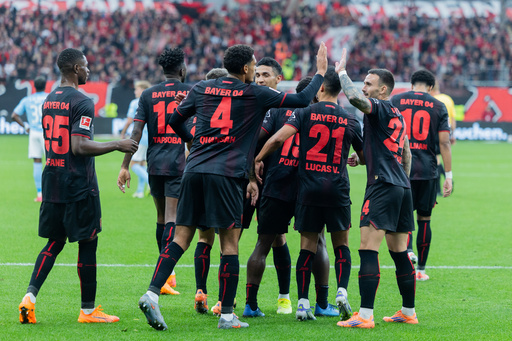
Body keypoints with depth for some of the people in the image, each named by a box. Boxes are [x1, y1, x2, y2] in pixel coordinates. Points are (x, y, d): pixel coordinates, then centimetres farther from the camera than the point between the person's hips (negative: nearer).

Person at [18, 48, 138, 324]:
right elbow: (79, 146, -21)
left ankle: (30, 296, -3)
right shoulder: (82, 102, -14)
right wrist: (117, 145, -13)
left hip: (51, 179, 8)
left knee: (54, 243, 13)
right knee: (87, 244, 2)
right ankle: (88, 310, 6)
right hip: (79, 184, -7)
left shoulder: (48, 101, 11)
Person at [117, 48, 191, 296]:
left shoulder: (148, 95, 5)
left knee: (161, 216, 17)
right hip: (179, 164, -3)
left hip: (155, 163, 3)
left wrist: (125, 166, -2)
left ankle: (166, 273, 26)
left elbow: (137, 132, -2)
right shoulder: (192, 93, 0)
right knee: (171, 216, -7)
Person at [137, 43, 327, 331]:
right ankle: (227, 315, 2)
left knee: (182, 238, 5)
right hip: (226, 175, -4)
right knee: (230, 242, 1)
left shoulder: (202, 89, 14)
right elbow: (302, 100, 9)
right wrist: (321, 71, 24)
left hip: (194, 170, 4)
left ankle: (152, 294, -11)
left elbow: (175, 121, 21)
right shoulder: (255, 94, 4)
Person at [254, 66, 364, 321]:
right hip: (338, 189, 1)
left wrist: (258, 159, 1)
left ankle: (303, 303, 0)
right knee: (341, 244, 13)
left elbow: (278, 139, -13)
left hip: (308, 187, -1)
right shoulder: (350, 120, 6)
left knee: (307, 247, 4)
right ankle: (342, 291, -6)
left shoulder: (305, 113, -1)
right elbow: (365, 157, 17)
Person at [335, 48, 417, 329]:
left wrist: (341, 72, -12)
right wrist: (361, 159, 31)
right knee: (399, 252, 15)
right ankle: (408, 312, 20)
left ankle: (365, 316, -18)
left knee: (368, 250, -12)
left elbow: (355, 97, -28)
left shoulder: (380, 108, -8)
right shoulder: (397, 115, 19)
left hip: (382, 187, -10)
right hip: (402, 188, 10)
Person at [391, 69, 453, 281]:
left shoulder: (395, 101, 5)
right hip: (427, 170, 0)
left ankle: (407, 250, -22)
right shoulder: (438, 107, 4)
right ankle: (421, 269, 12)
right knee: (424, 219, 9)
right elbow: (444, 143, 0)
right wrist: (448, 175, 2)